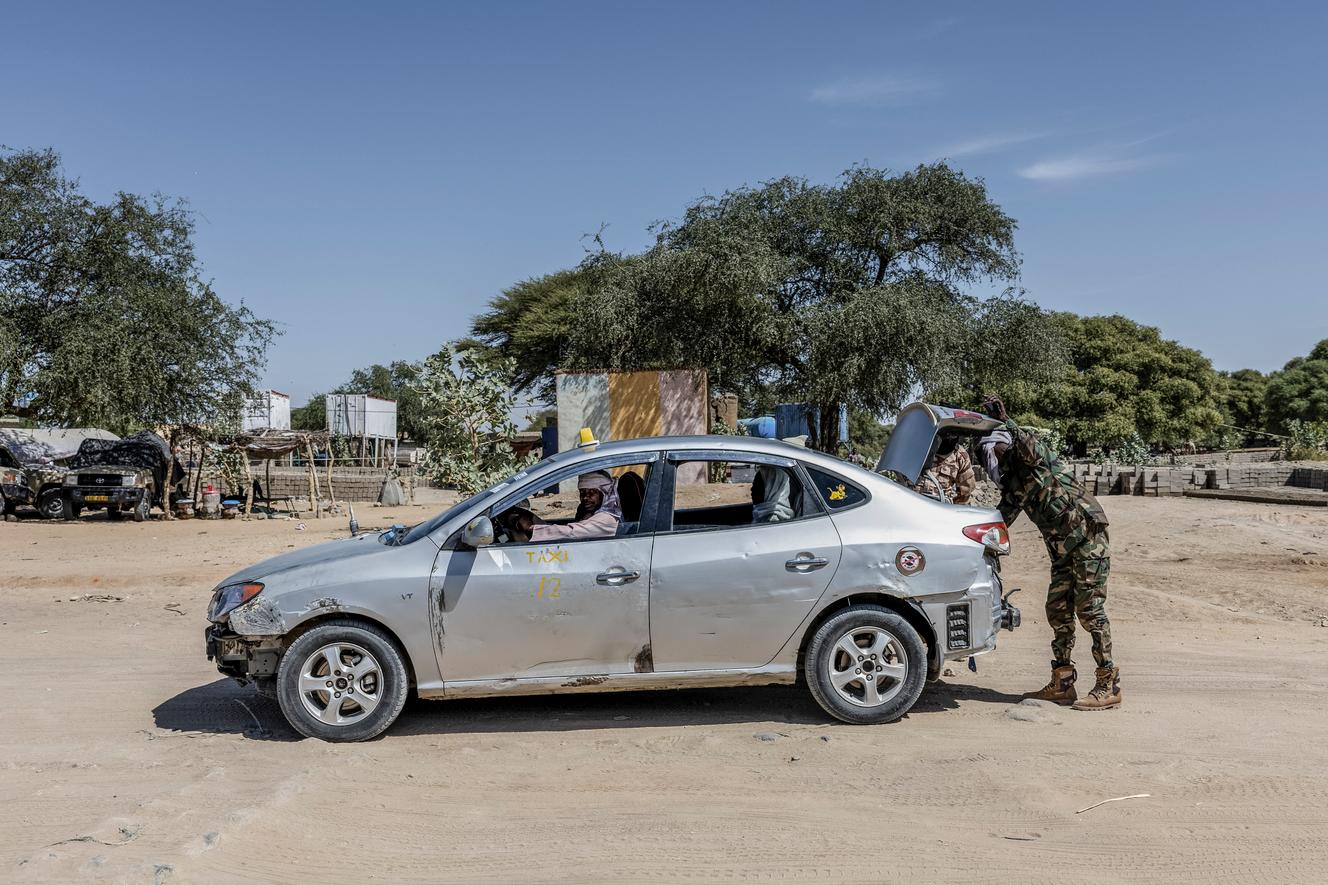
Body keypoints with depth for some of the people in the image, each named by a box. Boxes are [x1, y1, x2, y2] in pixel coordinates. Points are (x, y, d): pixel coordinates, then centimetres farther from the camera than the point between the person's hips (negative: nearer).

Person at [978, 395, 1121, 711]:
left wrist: (1004, 420, -26)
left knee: (1090, 610, -8)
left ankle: (1109, 686, -2)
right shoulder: (1013, 484, 15)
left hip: (1088, 537, -9)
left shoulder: (1032, 458, -6)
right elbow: (1000, 521, 13)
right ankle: (1062, 684, 16)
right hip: (1062, 549, 9)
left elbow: (1029, 445, -30)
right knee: (1058, 611, 9)